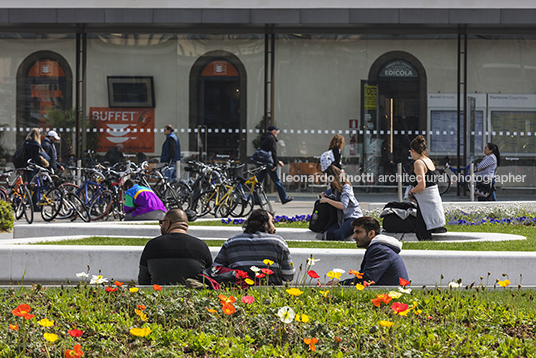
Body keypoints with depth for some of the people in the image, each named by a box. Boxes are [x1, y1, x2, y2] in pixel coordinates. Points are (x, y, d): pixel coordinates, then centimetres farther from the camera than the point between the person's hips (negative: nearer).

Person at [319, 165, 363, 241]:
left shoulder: (346, 187, -14)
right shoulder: (336, 187, 13)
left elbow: (343, 205, -25)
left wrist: (327, 200, -19)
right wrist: (325, 196, 11)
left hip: (354, 217, -8)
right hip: (342, 218, 8)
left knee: (338, 234, -32)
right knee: (329, 232, -19)